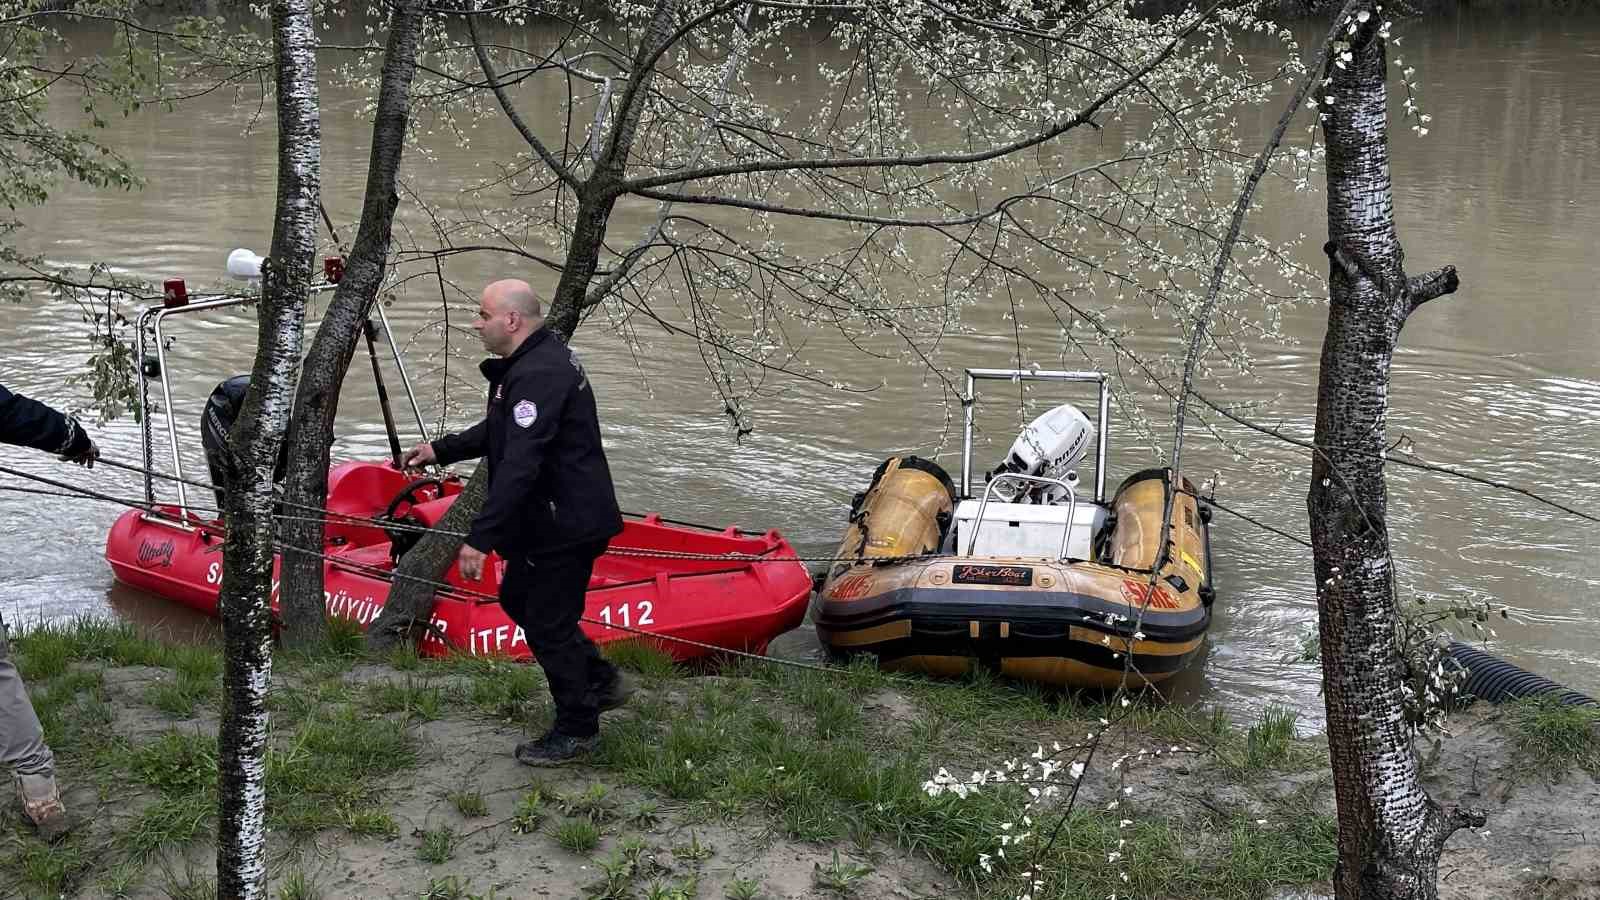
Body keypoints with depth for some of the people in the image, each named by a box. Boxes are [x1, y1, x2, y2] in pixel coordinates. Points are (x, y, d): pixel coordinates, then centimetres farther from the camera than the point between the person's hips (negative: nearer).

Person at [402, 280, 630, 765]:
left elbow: (519, 466, -32)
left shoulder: (538, 376, -25)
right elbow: (502, 431, 25)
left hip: (565, 524, -11)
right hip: (555, 519, 11)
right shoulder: (538, 360, 10)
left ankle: (576, 730, 17)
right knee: (518, 598, 23)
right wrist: (441, 450, 21)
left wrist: (480, 539, -32)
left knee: (548, 622, 1)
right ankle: (600, 681, 31)